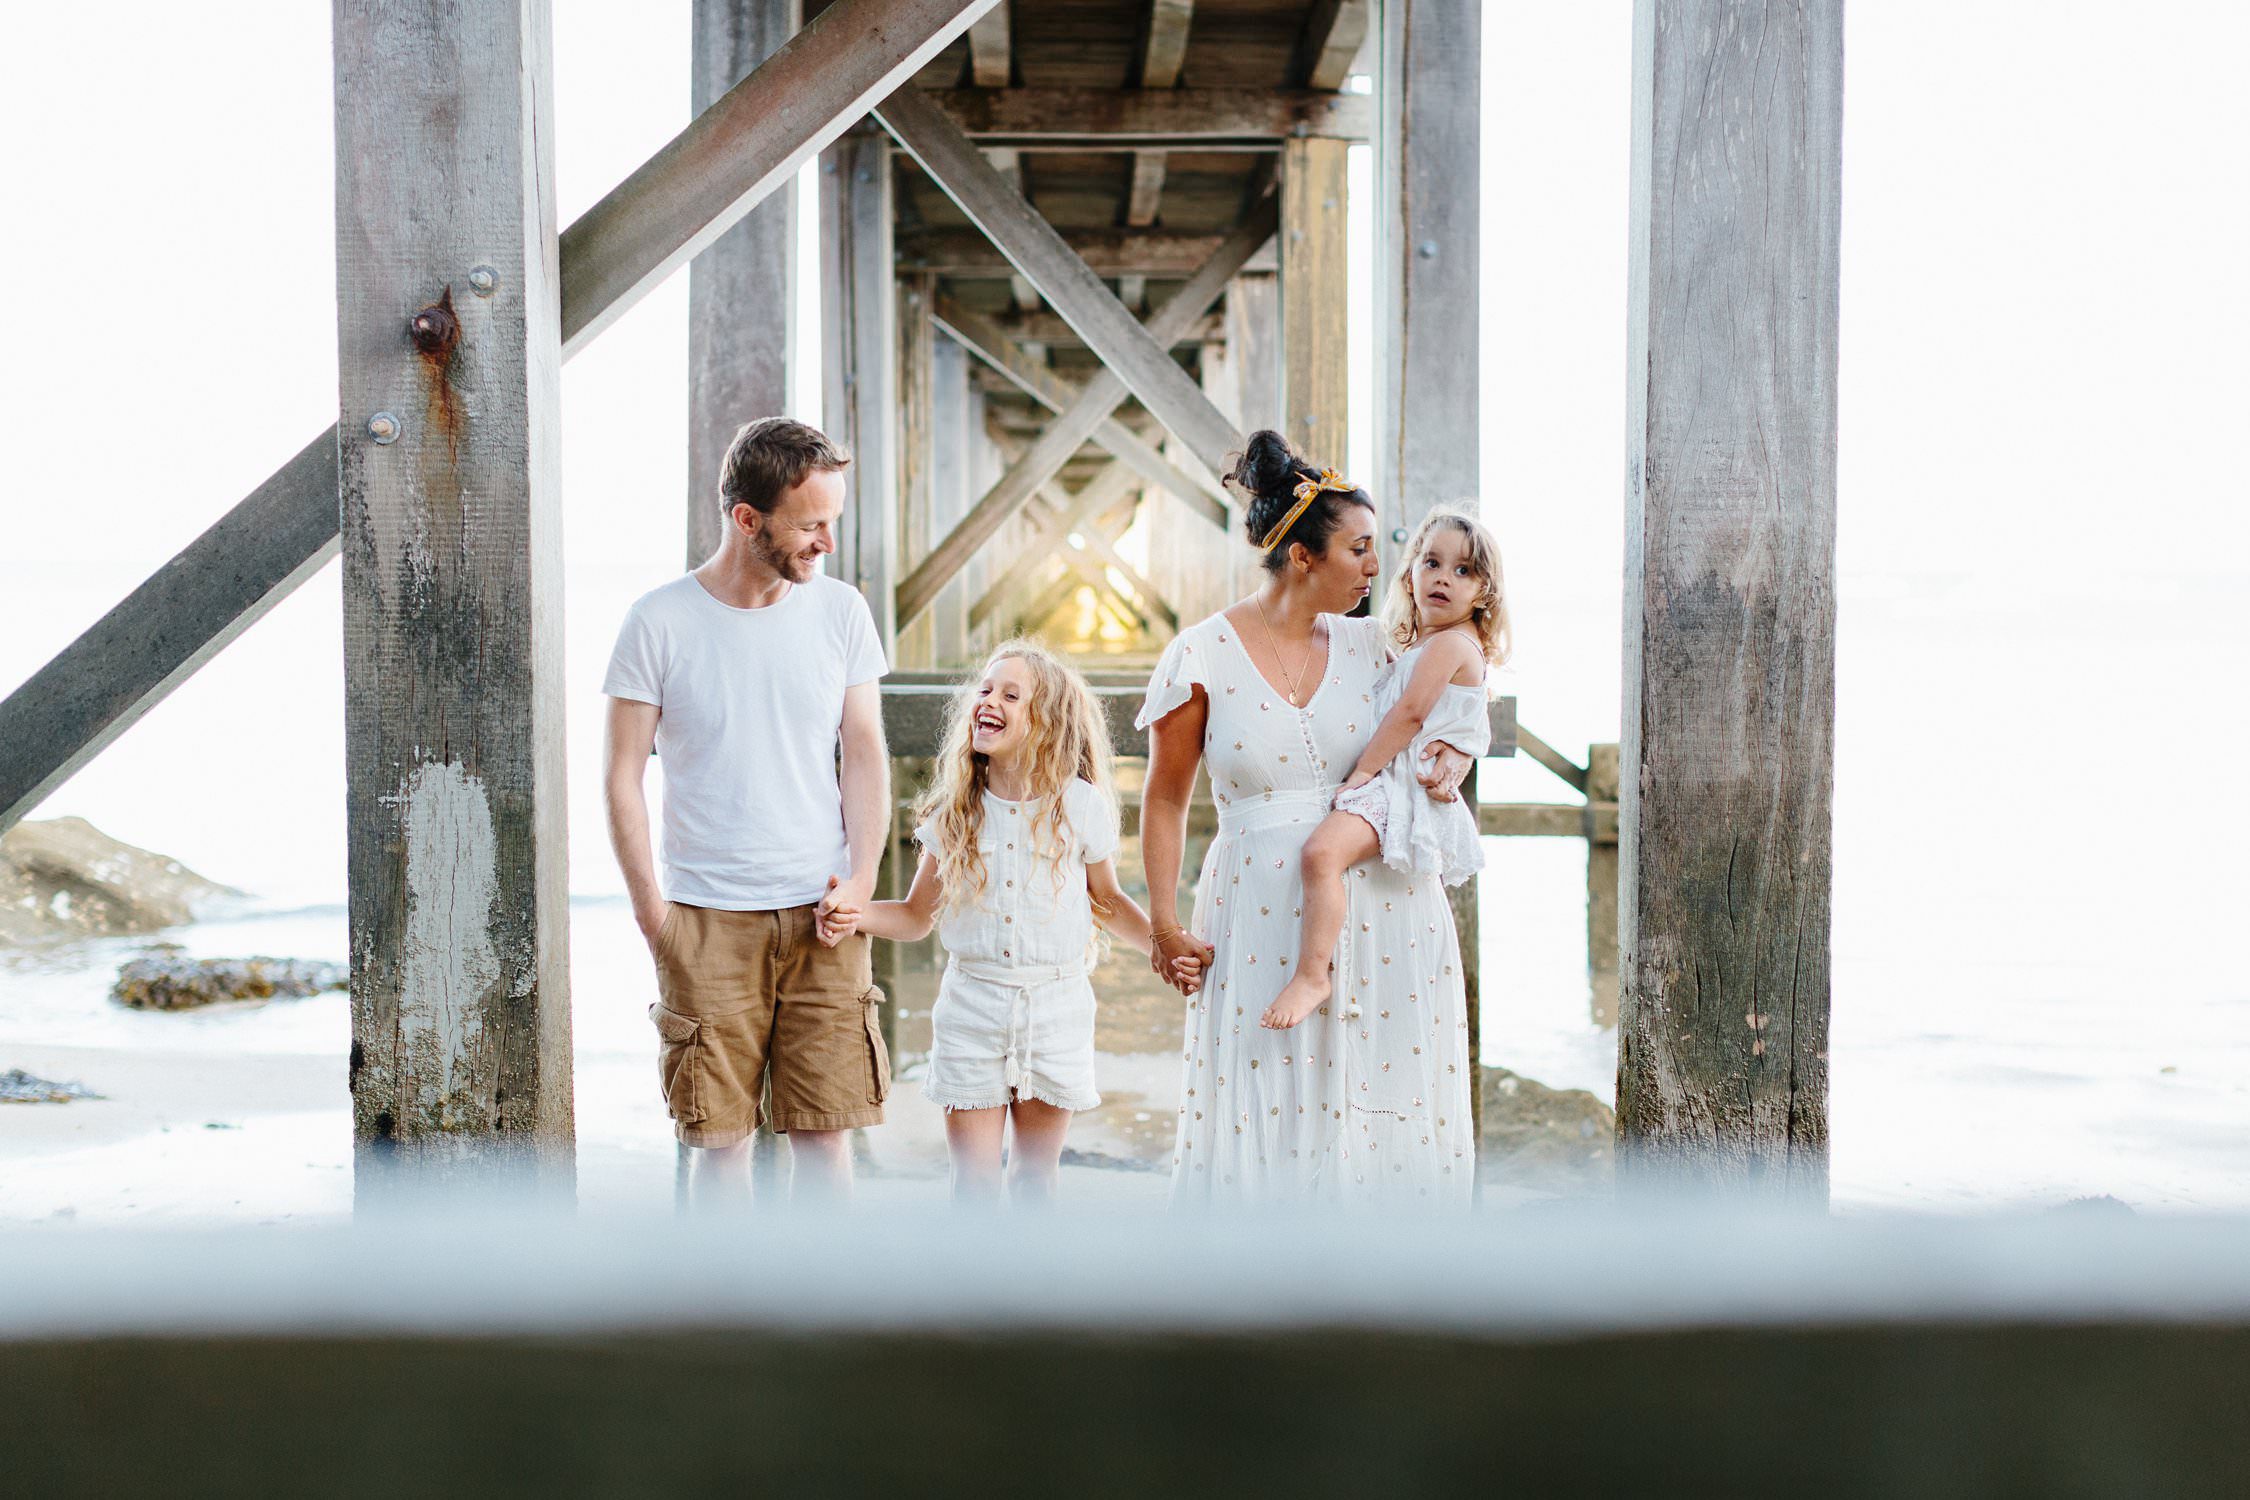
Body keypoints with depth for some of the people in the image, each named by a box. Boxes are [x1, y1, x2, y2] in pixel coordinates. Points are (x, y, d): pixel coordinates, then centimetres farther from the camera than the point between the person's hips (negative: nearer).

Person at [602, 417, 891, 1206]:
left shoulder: (840, 611, 4)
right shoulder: (658, 622, -4)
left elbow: (865, 758, 8)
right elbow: (623, 778, 0)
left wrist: (860, 879, -4)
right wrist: (650, 911, -5)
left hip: (822, 917, 2)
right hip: (707, 924, -2)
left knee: (825, 1128, 3)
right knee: (719, 1133, 4)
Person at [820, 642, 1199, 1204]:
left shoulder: (1079, 806, -3)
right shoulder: (954, 811, 0)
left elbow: (1106, 898, 10)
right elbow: (917, 915, 7)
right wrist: (857, 915, -11)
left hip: (1054, 1005, -1)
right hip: (971, 1005, 1)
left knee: (1036, 1177, 10)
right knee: (973, 1179, 2)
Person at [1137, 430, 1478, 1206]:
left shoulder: (1369, 646, 6)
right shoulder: (1202, 659, -4)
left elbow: (1448, 724, 22)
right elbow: (1166, 798, 2)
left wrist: (1452, 760, -2)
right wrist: (1164, 923, -4)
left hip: (1378, 903, 3)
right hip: (1262, 923, -3)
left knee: (1379, 1103, 4)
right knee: (1267, 1110, -1)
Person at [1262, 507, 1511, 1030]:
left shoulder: (1450, 643, -7)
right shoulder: (1416, 648, 24)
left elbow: (1410, 714, -16)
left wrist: (1360, 773, -15)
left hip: (1404, 791, -12)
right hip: (1385, 787, 12)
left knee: (1323, 849, -34)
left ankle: (1312, 976, -35)